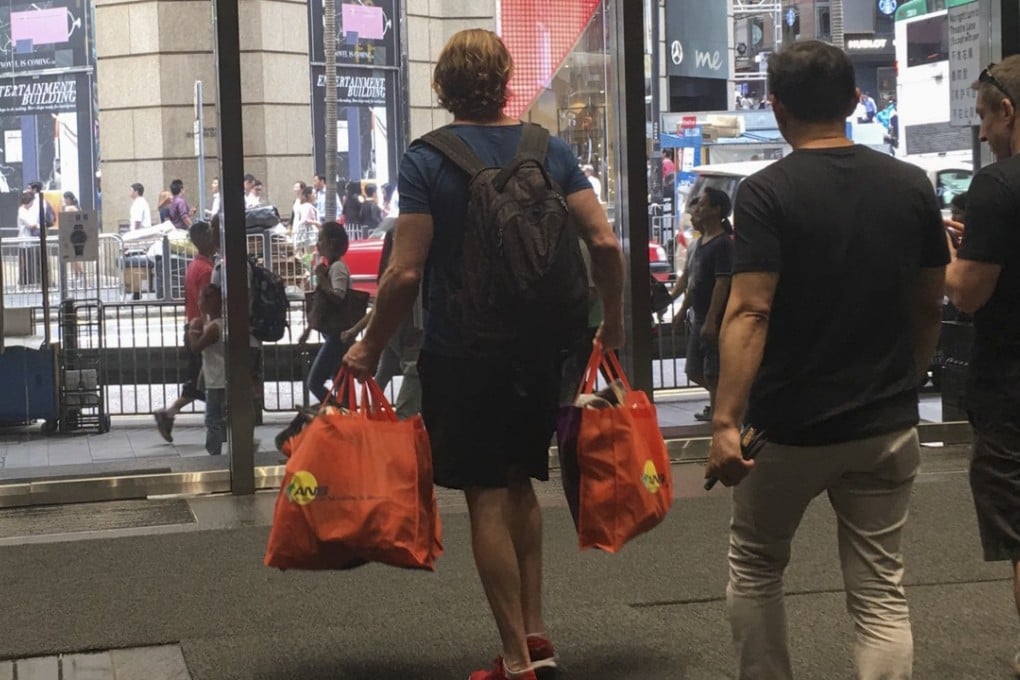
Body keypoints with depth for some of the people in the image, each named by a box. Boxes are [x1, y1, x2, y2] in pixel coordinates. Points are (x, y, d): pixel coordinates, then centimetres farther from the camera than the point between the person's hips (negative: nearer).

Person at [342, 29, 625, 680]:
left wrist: (370, 349, 0)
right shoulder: (552, 150, 2)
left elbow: (406, 273, -13)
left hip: (463, 358, -4)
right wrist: (614, 324, 11)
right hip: (541, 352, 4)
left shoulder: (426, 161, -8)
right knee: (519, 483, 21)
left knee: (488, 498, 4)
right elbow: (605, 243, -3)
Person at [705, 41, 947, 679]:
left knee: (755, 567, 19)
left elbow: (750, 312, -20)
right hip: (887, 426, 3)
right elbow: (930, 307, 8)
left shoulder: (767, 192, -12)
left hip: (790, 426, -3)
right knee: (881, 592, 6)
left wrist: (726, 421, -22)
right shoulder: (913, 186, 2)